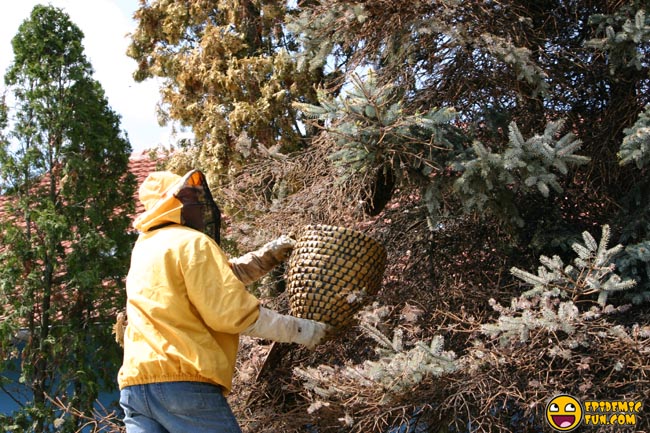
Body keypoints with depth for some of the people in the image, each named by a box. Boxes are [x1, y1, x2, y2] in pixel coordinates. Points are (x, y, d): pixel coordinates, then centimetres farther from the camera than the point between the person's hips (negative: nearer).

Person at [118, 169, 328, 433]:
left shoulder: (146, 246, 22)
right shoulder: (192, 242, -6)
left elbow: (221, 277, 25)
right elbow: (231, 313, -12)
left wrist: (270, 254, 20)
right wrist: (298, 329, -3)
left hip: (134, 385, 8)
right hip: (183, 383, -8)